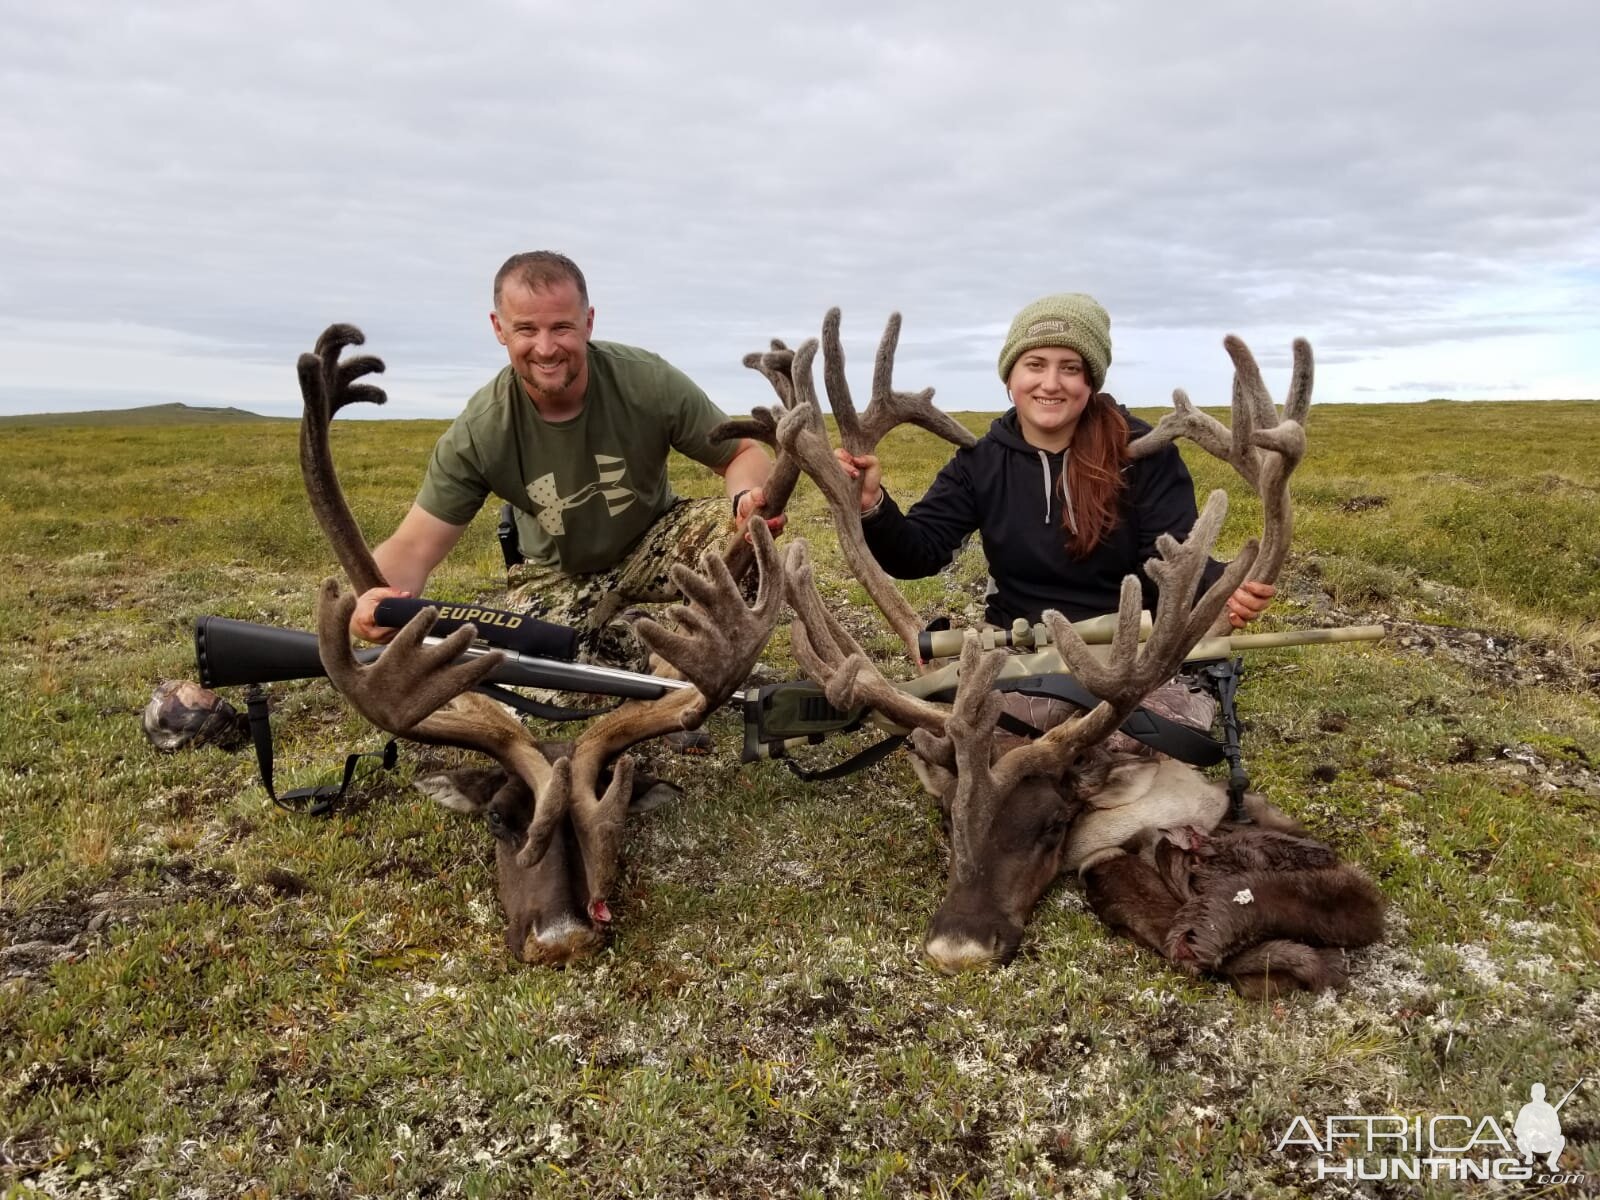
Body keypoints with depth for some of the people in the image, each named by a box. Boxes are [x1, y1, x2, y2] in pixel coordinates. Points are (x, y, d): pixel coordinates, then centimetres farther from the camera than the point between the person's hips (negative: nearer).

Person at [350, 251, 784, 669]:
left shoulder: (649, 382, -23)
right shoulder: (479, 433, -23)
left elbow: (743, 453, -12)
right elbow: (413, 546, -20)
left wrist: (749, 496, -38)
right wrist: (373, 599, -44)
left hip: (654, 542, 0)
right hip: (557, 575, 1)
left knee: (738, 529, -31)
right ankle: (630, 650, 7)